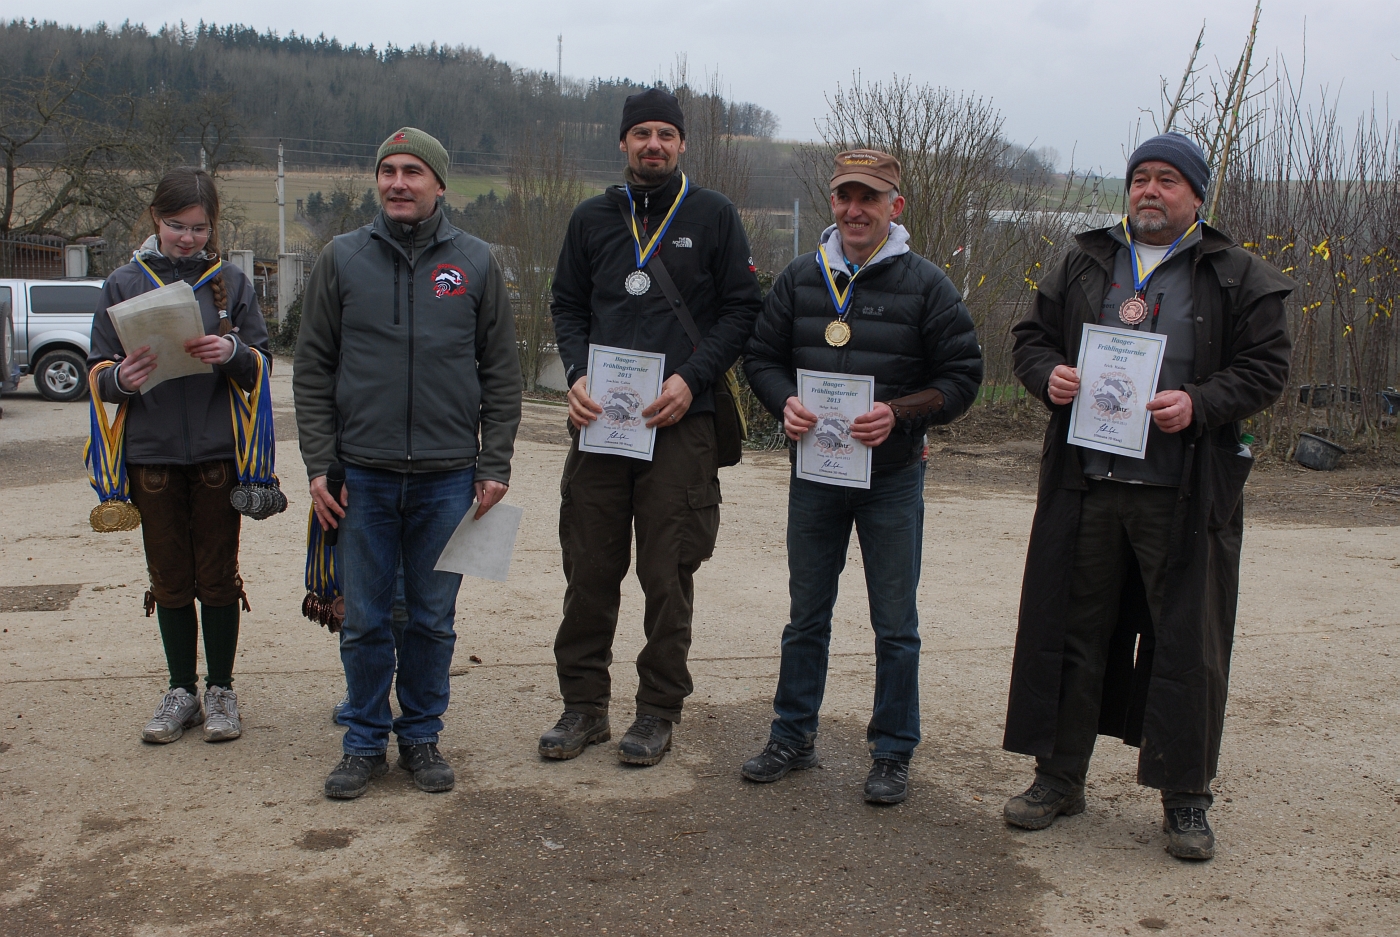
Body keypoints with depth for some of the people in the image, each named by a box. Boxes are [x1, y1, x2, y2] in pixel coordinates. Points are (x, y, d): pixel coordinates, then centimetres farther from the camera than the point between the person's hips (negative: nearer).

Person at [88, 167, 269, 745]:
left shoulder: (231, 284, 5)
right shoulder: (124, 285, 6)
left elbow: (260, 368, 3)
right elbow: (98, 374, 4)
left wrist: (234, 353, -19)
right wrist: (121, 379, -19)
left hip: (218, 454, -1)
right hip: (152, 456, 1)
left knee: (217, 577, 5)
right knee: (170, 580, 8)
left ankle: (221, 690, 17)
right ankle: (181, 691, 20)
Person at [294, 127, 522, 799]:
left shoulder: (475, 263, 5)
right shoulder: (342, 259, 5)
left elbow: (501, 375, 6)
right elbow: (312, 371, 5)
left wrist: (495, 466, -1)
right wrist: (319, 466, -2)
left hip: (448, 478, 0)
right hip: (362, 476, 0)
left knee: (433, 619, 9)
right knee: (365, 620, 7)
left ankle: (422, 737, 24)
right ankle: (364, 742, 21)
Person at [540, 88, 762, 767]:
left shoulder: (713, 216, 5)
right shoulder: (592, 219, 13)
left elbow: (742, 308, 3)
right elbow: (567, 305, 16)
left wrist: (691, 379, -10)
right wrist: (577, 373, -2)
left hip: (681, 423, -2)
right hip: (599, 421, 3)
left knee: (667, 575, 1)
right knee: (589, 570, 5)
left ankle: (659, 710, 14)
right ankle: (584, 704, 18)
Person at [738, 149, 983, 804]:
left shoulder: (925, 284, -5)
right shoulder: (800, 278, 5)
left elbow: (962, 375, -4)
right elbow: (761, 355, 11)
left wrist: (898, 414, -20)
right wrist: (785, 403, -10)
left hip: (891, 478, -3)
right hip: (813, 474, 3)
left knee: (894, 626, 6)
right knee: (806, 616, 14)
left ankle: (893, 755, 19)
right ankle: (793, 737, 28)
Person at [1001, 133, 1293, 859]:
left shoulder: (1239, 278, 5)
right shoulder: (1082, 264, 13)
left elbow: (1266, 369, 1)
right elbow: (1031, 335, 16)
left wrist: (1199, 404, -17)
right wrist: (1048, 375, -7)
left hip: (1185, 496, -2)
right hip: (1085, 487, 3)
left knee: (1186, 642, 3)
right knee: (1070, 630, 8)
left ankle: (1185, 798, 16)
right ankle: (1059, 776, 22)